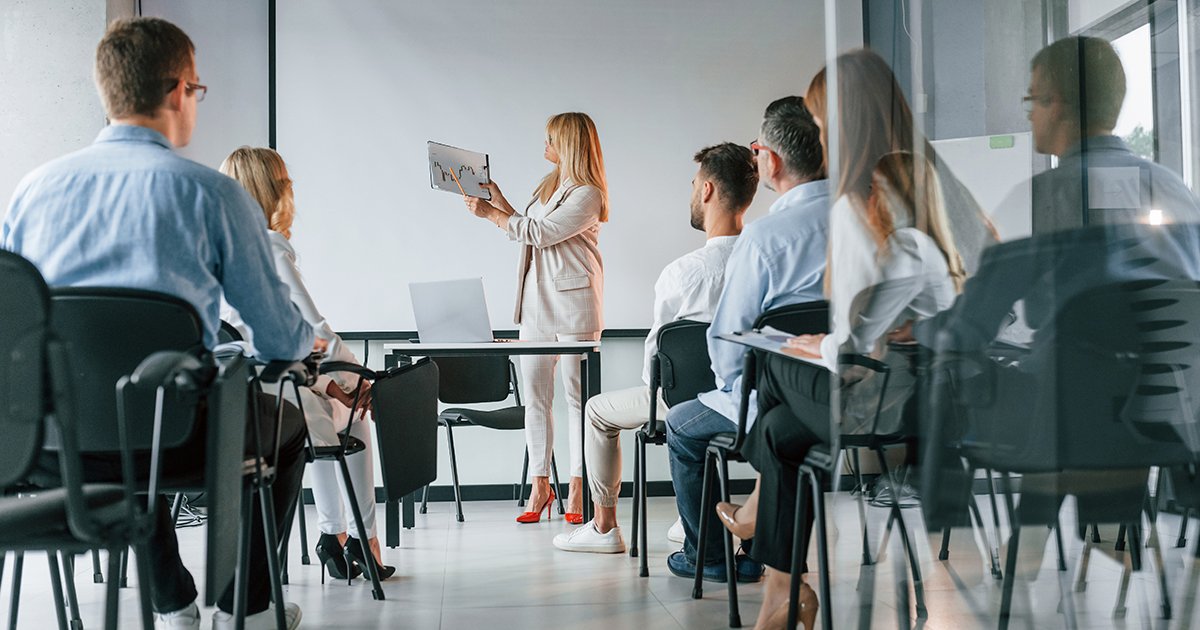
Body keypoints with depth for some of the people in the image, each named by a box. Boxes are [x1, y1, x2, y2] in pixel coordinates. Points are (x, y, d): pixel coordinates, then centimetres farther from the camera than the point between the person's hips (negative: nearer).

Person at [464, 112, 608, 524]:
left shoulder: (588, 195, -11)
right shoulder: (550, 183, 17)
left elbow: (538, 233, -15)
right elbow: (524, 228, 21)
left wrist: (491, 214, -6)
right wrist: (496, 197, 19)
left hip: (573, 304, -8)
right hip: (535, 303, 8)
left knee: (578, 397, -2)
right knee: (534, 397, 5)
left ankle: (577, 489, 3)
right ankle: (540, 486, 11)